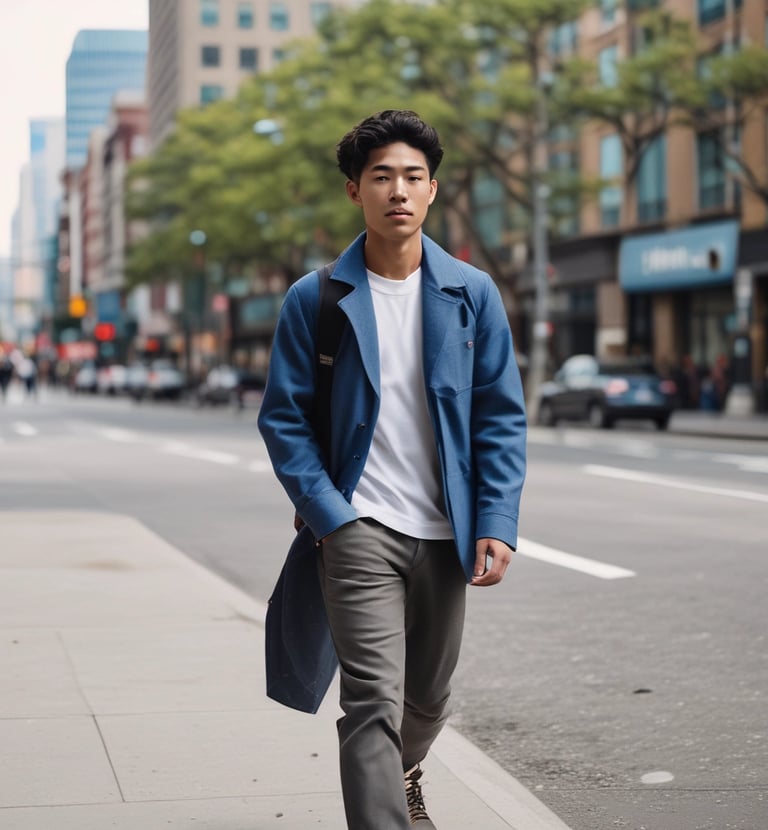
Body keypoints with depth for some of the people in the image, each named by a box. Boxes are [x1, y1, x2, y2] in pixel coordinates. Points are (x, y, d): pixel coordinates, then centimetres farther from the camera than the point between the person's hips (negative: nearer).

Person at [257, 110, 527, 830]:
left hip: (445, 532, 3)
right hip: (360, 528, -3)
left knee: (429, 695, 20)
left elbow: (501, 415, 3)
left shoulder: (471, 293, 3)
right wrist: (330, 518, -11)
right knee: (374, 702, -14)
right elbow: (284, 419, -1)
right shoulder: (314, 299, -3)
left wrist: (497, 524, -6)